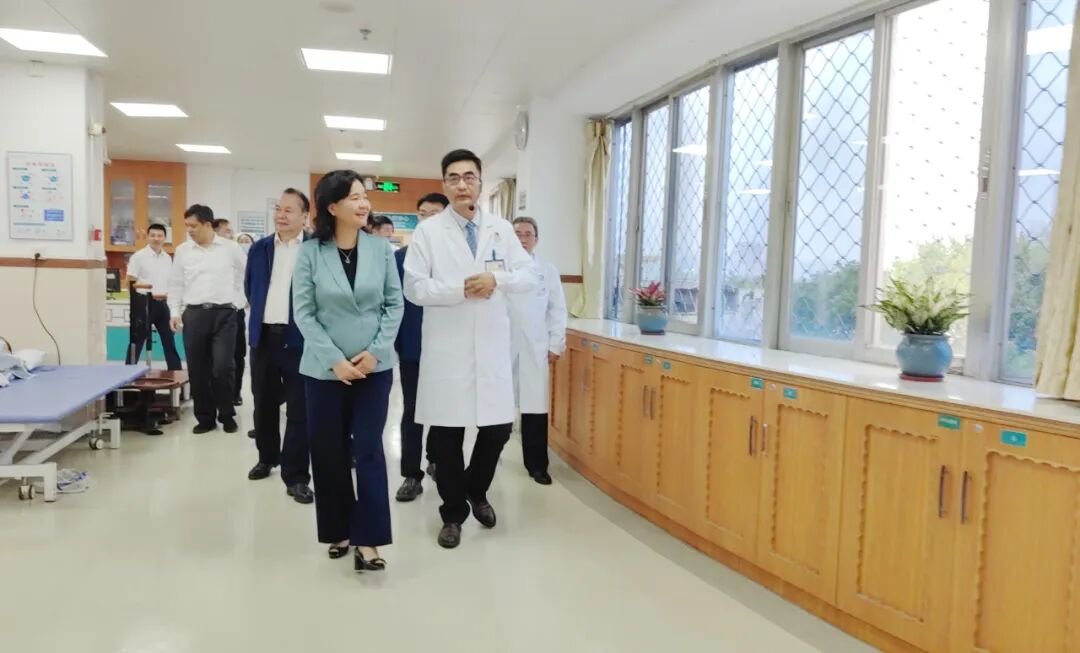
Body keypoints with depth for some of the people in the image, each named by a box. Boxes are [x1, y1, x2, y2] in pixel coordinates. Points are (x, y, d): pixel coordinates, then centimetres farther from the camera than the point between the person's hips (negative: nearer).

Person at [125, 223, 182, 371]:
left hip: (161, 302, 6)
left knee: (169, 338, 11)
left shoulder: (167, 258, 11)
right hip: (143, 302, -6)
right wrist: (140, 285, -27)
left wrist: (166, 292, 3)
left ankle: (176, 371, 19)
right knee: (137, 339, -1)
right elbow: (130, 282, -11)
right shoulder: (138, 256, -8)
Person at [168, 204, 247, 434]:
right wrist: (175, 312, 3)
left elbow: (246, 273, 13)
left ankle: (227, 415, 12)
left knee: (222, 367, -8)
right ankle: (205, 418, 17)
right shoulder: (183, 250, 6)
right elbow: (176, 284, 11)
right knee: (197, 370, 5)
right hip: (194, 314, 2)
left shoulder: (230, 248, 1)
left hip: (224, 314, -2)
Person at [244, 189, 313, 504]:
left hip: (298, 339, -5)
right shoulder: (259, 248, 9)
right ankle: (267, 457, 37)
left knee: (299, 408, -1)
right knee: (264, 403, 16)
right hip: (264, 337, 5)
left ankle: (295, 476, 6)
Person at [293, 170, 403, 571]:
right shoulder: (310, 253, -4)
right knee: (328, 453, 8)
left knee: (368, 450, -2)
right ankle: (339, 531, 25)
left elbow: (395, 304, 1)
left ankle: (367, 539, 4)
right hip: (325, 368, 0)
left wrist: (375, 350, -9)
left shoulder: (381, 249, 0)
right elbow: (303, 313, -4)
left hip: (374, 366, 0)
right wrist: (334, 359, -12)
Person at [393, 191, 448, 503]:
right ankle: (411, 474, 12)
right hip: (412, 347, 1)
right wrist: (392, 343, -2)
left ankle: (436, 460, 33)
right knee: (412, 412, 5)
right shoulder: (402, 256, 2)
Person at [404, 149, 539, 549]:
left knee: (498, 428, 6)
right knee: (447, 433, 6)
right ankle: (453, 512, 24)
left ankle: (476, 491, 35)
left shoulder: (501, 230, 8)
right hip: (447, 348, -2)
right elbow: (414, 288, -6)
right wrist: (461, 289, -16)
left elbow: (531, 277, 5)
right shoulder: (428, 231, 0)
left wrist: (497, 279, -13)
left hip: (492, 346, 3)